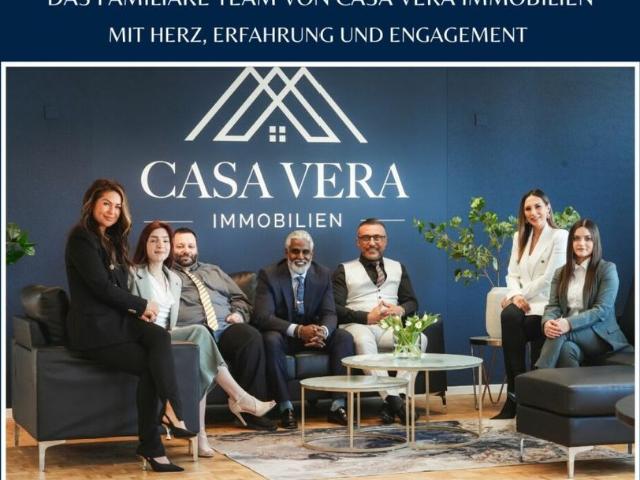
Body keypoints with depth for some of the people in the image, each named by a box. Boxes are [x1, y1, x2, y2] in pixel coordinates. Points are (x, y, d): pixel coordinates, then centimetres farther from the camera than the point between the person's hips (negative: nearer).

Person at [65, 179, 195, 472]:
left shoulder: (112, 240, 19)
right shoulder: (82, 238, -8)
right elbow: (101, 286, -15)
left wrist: (137, 311, -1)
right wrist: (142, 305, -7)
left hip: (118, 320, 7)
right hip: (94, 329, -7)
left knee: (160, 337, -24)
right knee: (150, 364, -21)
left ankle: (169, 413, -32)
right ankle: (151, 447, -18)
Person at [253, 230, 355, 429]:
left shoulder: (323, 274, 1)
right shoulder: (269, 275, -11)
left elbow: (329, 313, -5)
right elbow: (263, 316, -20)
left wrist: (323, 331, -32)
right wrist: (298, 330, -35)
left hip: (313, 332, 4)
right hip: (283, 334, -3)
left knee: (345, 337, -20)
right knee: (271, 340, -36)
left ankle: (338, 406, -19)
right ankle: (285, 408, -29)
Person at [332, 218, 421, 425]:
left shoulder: (398, 268, 24)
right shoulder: (345, 270, 13)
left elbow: (412, 302, 19)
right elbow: (335, 308, 1)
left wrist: (400, 310, -7)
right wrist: (367, 317, -14)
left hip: (389, 328, 3)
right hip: (358, 326, -3)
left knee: (419, 338, -29)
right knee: (363, 338, -40)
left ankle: (390, 404, -35)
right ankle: (392, 398, -43)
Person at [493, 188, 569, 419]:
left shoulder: (560, 237, 0)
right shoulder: (520, 237, 20)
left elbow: (549, 278, -9)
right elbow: (512, 274, 13)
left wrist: (520, 295, -11)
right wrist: (516, 295, -8)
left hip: (546, 305, -4)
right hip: (522, 304, 4)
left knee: (512, 321, -34)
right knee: (509, 316, -33)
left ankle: (515, 397, -27)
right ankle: (517, 395, -32)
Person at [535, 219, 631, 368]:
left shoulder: (607, 269, 1)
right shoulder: (561, 273, 17)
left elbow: (602, 310, -10)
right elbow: (553, 306, 7)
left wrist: (570, 323, -26)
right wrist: (547, 322, -20)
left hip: (601, 335, -3)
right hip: (570, 335, 3)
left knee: (561, 333, -34)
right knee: (567, 349, -36)